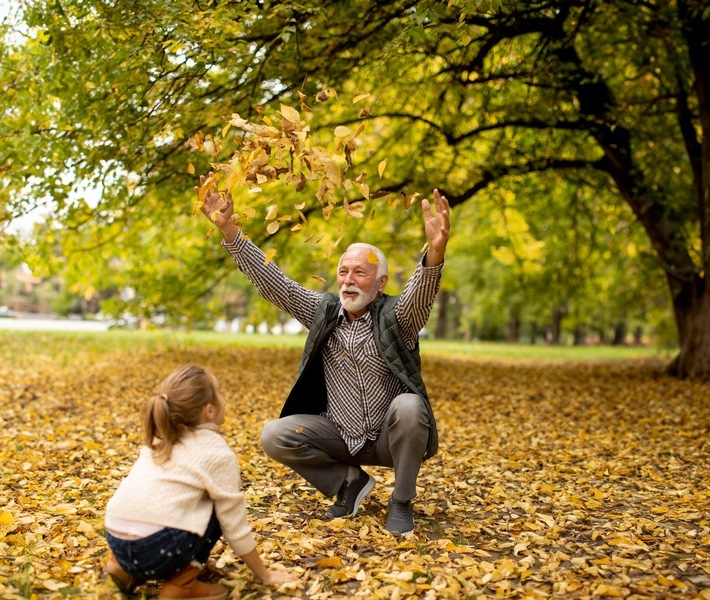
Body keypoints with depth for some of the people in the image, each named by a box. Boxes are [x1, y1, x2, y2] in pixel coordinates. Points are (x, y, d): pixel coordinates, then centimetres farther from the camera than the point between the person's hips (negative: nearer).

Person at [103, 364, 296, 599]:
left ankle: (128, 568, 16)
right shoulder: (218, 453, -1)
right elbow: (235, 525, 3)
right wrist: (265, 575, 16)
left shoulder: (159, 441, 19)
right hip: (155, 549, -7)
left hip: (116, 542, 7)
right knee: (218, 509, 13)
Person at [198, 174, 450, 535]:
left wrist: (435, 251, -57)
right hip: (339, 437, 3)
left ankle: (401, 502, -10)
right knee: (275, 435, -16)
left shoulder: (396, 316, -13)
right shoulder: (323, 311, -2)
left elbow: (420, 293, -35)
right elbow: (271, 281, -8)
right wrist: (228, 229, -18)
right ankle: (349, 481, 5)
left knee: (408, 406, -34)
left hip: (388, 438, -3)